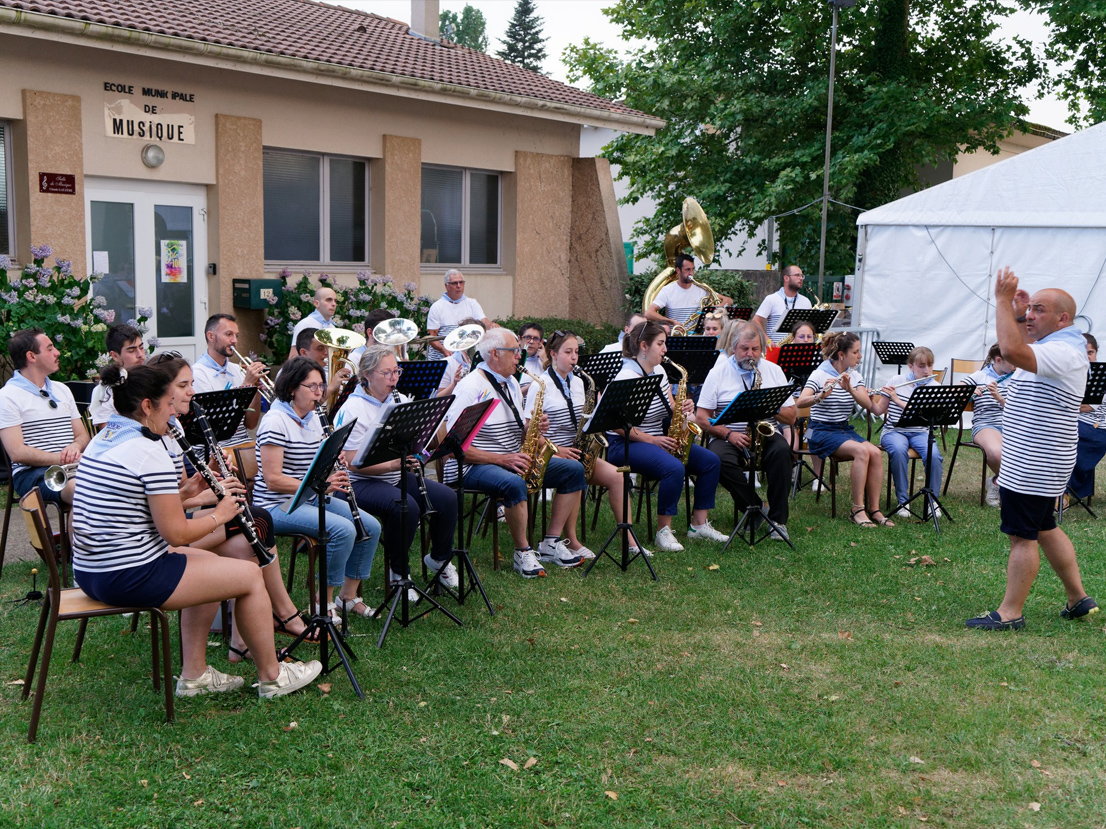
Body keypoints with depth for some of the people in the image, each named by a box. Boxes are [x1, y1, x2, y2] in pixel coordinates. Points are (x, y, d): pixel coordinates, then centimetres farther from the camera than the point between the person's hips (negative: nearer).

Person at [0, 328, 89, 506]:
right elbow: (17, 453, -10)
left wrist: (75, 446, -4)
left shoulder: (62, 390, 22)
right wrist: (62, 458, -17)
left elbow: (82, 435, 20)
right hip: (32, 472, -6)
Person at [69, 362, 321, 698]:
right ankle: (271, 677, 18)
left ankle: (195, 674, 27)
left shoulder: (101, 441, 11)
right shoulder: (148, 451, -19)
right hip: (130, 579, -10)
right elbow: (176, 534, -19)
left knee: (209, 563, 28)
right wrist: (219, 515, -2)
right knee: (250, 574, 2)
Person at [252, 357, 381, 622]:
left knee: (371, 526, -3)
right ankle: (325, 601, -10)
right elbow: (272, 480, -21)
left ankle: (348, 596, 10)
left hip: (311, 499, 9)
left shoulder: (313, 419, 11)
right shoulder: (276, 421, -16)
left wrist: (332, 475, -3)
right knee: (343, 529, -27)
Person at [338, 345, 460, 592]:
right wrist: (392, 465, -29)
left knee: (448, 498, -12)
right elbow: (353, 463, -18)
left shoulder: (401, 401, 9)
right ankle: (399, 572, -10)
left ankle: (439, 559, 12)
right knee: (406, 507, -33)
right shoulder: (352, 410, -13)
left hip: (399, 477, 7)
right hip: (362, 483, -7)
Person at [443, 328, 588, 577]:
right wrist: (501, 459, -24)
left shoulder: (511, 383, 14)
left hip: (513, 460, 9)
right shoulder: (470, 387, -14)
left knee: (574, 470, -2)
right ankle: (523, 553, -19)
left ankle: (551, 543, 0)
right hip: (475, 466, -9)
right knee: (514, 483, -40)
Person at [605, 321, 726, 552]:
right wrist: (652, 440, -23)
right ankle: (663, 531, -19)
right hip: (626, 445, -9)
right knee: (674, 468, -34)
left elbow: (670, 409, 16)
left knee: (711, 461, -4)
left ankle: (699, 524, 3)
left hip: (660, 440, 9)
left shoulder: (659, 371, 10)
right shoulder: (627, 378, -18)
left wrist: (684, 408, -7)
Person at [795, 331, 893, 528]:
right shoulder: (820, 374, -9)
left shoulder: (855, 376, 8)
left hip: (845, 430, 6)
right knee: (862, 451, -30)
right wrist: (821, 396, -41)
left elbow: (868, 404, -7)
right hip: (821, 432, -6)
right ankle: (857, 509, -22)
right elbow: (799, 402, -23)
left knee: (876, 453, -23)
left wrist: (850, 389, -23)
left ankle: (874, 509, -15)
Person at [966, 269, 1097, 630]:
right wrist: (1016, 314, 13)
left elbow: (1012, 349, -37)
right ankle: (1078, 599, 28)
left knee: (1023, 536, -4)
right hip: (1032, 462, 11)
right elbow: (1018, 350, 29)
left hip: (1032, 466, -11)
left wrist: (1003, 300, -29)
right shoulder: (1057, 347, 14)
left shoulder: (1063, 352, -21)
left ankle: (1010, 613, 3)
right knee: (1044, 530, 20)